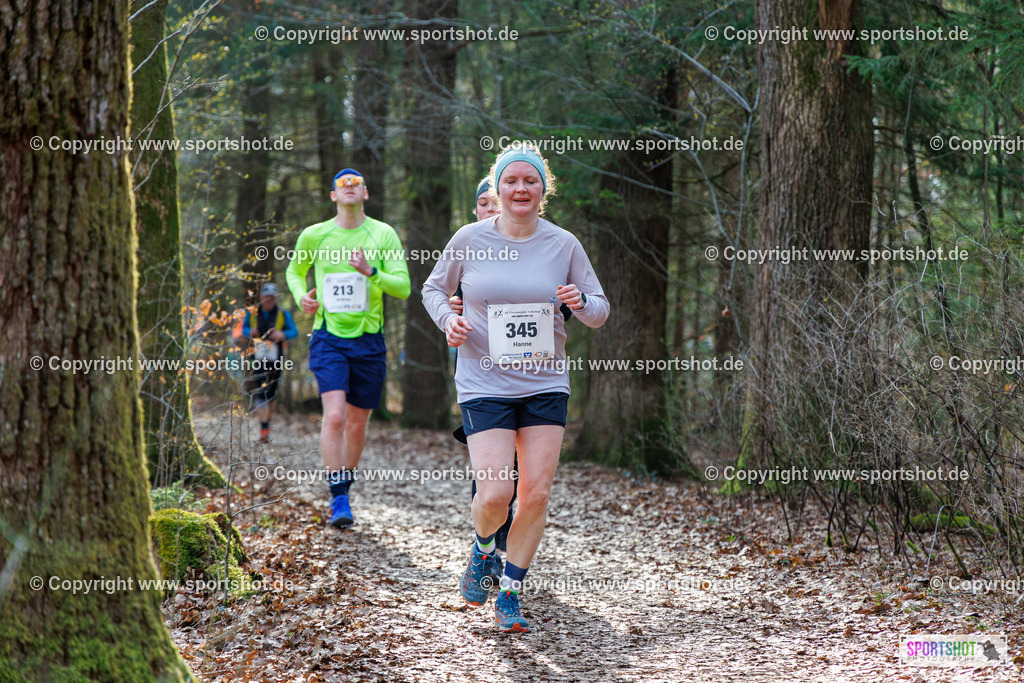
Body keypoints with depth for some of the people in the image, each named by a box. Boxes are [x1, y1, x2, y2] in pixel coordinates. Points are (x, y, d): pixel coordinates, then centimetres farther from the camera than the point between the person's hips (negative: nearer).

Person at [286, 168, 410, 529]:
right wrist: (301, 296, 1)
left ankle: (344, 488, 29)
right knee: (334, 416, -18)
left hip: (369, 340, 1)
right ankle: (338, 499, -13)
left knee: (357, 424, 9)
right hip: (328, 338, -1)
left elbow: (403, 287, -6)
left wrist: (371, 272, -23)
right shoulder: (313, 236, 3)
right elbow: (294, 271, 22)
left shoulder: (384, 234, 0)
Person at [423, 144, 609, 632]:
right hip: (484, 385, -2)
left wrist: (581, 303, -16)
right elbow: (434, 288, 13)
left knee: (536, 493, -2)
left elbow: (600, 312, 7)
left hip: (545, 385, 2)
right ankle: (483, 548, 23)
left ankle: (510, 594, 15)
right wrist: (447, 320, -7)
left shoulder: (564, 245, 0)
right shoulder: (469, 240, -2)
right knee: (494, 493, -13)